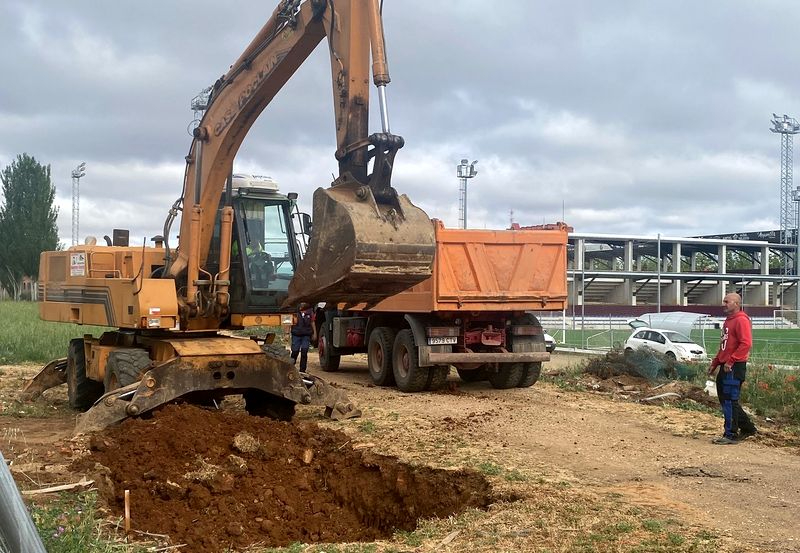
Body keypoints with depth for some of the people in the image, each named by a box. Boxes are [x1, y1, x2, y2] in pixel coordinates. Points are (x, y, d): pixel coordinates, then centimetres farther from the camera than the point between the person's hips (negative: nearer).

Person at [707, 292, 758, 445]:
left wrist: (730, 361, -23)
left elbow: (746, 344, -22)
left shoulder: (741, 320, -12)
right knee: (724, 399, 14)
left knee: (729, 401, -6)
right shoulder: (728, 321, 19)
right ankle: (747, 428, 25)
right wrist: (715, 363, 21)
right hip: (726, 367, 10)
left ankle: (731, 435, 1)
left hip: (735, 367, -10)